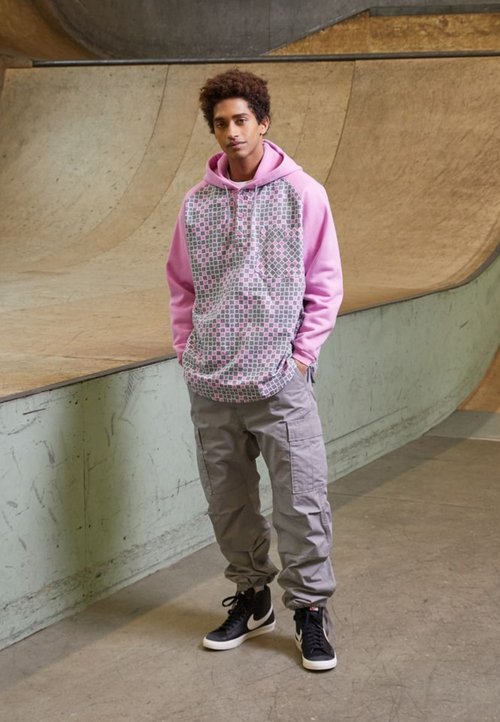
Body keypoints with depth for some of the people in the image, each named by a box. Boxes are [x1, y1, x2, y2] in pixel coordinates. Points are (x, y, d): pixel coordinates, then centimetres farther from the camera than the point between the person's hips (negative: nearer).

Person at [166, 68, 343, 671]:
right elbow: (181, 283, 16)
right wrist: (186, 348, 7)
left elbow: (325, 282, 2)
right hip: (210, 384, 3)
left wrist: (302, 351, -4)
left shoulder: (302, 193, -2)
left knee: (301, 501, -3)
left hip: (280, 381, -3)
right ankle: (250, 597, 30)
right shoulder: (198, 202, 6)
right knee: (228, 500, 13)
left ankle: (309, 608, 14)